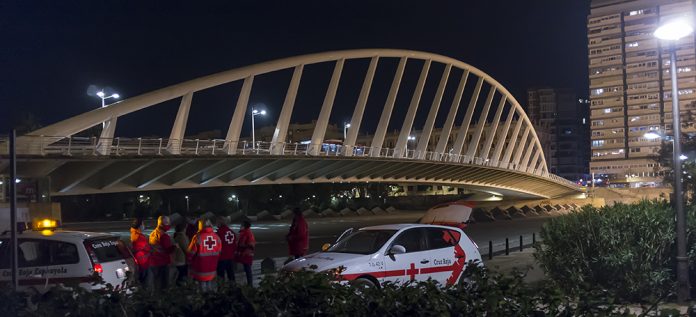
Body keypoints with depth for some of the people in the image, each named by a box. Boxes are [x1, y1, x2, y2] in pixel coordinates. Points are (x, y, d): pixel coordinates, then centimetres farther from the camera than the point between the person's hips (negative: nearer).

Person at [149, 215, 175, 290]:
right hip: (163, 263, -8)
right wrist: (175, 246, -3)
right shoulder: (163, 236, -21)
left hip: (153, 262, 9)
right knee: (163, 284, -1)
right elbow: (169, 250, -21)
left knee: (157, 282, 19)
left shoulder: (153, 234, 7)